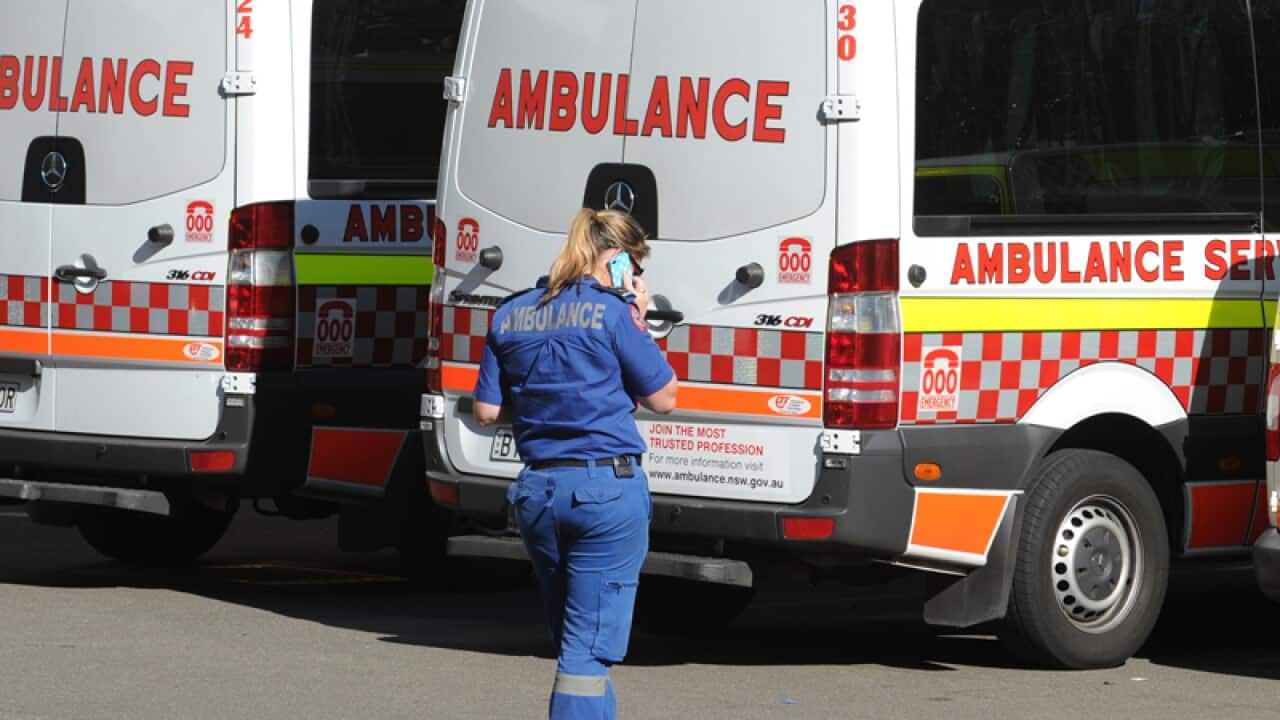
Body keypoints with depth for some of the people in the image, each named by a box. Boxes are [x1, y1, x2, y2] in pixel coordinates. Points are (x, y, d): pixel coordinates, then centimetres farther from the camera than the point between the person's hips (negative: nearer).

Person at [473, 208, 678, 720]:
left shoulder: (511, 315, 8)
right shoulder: (612, 312, -8)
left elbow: (487, 411, 10)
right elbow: (663, 398, -1)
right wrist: (639, 320, 4)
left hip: (537, 489, 5)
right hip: (607, 486, -5)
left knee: (571, 637, 19)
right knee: (590, 646, -3)